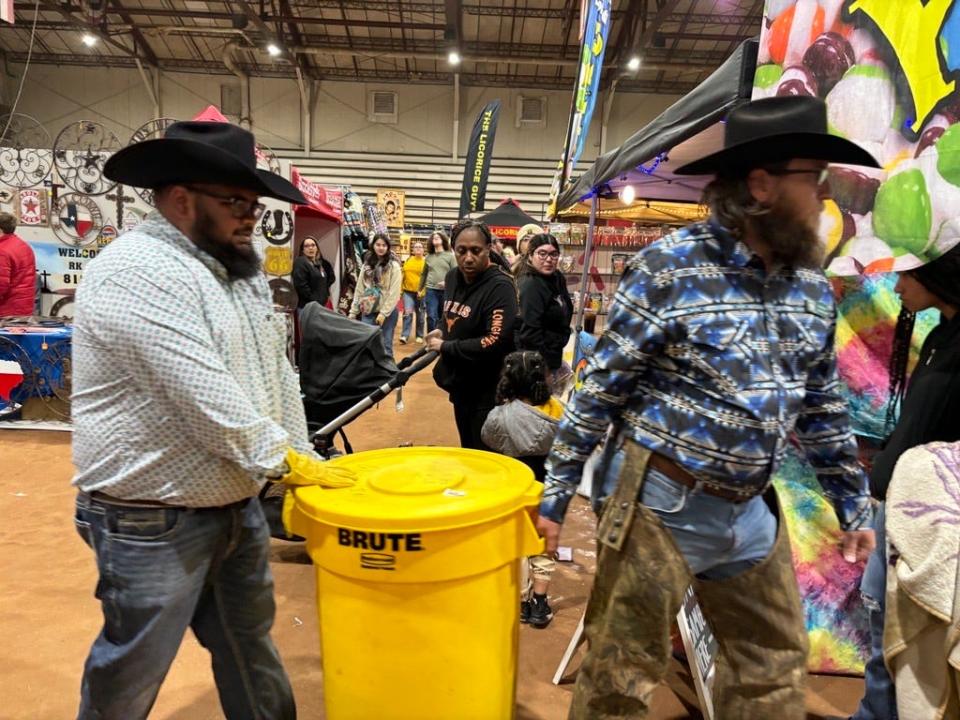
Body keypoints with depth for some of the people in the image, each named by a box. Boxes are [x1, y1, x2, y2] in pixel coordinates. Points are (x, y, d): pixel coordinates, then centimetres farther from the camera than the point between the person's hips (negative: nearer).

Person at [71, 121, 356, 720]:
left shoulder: (239, 265, 7)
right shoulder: (138, 273, -21)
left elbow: (278, 373, 9)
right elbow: (208, 399, -26)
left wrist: (302, 464, 6)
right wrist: (289, 462, -16)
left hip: (239, 506, 8)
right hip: (153, 522, -8)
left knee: (250, 647, 23)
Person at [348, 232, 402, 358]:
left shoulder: (394, 266, -5)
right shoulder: (366, 265, 10)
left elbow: (394, 293, -11)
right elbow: (359, 290, 11)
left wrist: (383, 313, -15)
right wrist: (353, 311, 7)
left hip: (387, 312, -4)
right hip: (368, 312, 4)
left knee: (385, 347, 2)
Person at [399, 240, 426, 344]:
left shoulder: (426, 262, -4)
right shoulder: (408, 261, 8)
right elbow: (403, 275, 12)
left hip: (421, 292, -2)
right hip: (408, 291, 2)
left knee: (420, 315, 9)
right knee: (407, 313, -10)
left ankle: (420, 336, 21)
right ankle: (404, 335, -9)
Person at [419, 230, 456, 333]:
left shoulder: (450, 256, 1)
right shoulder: (429, 256, 11)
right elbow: (423, 274, 18)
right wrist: (420, 289, 19)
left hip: (446, 291, -1)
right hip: (431, 290, 1)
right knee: (431, 317, -7)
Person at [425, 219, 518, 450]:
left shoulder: (500, 286, -20)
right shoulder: (452, 277, 3)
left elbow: (496, 343, -30)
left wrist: (444, 347, -21)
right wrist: (441, 331, -1)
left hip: (488, 392, -8)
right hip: (460, 384, 8)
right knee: (467, 452, 23)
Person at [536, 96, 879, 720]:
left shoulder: (813, 286, 6)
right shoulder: (670, 267, -15)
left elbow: (822, 406, 14)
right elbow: (601, 389, -13)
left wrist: (854, 503, 17)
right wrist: (557, 491, -11)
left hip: (753, 510, 7)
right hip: (661, 502, -6)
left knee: (777, 666, 22)